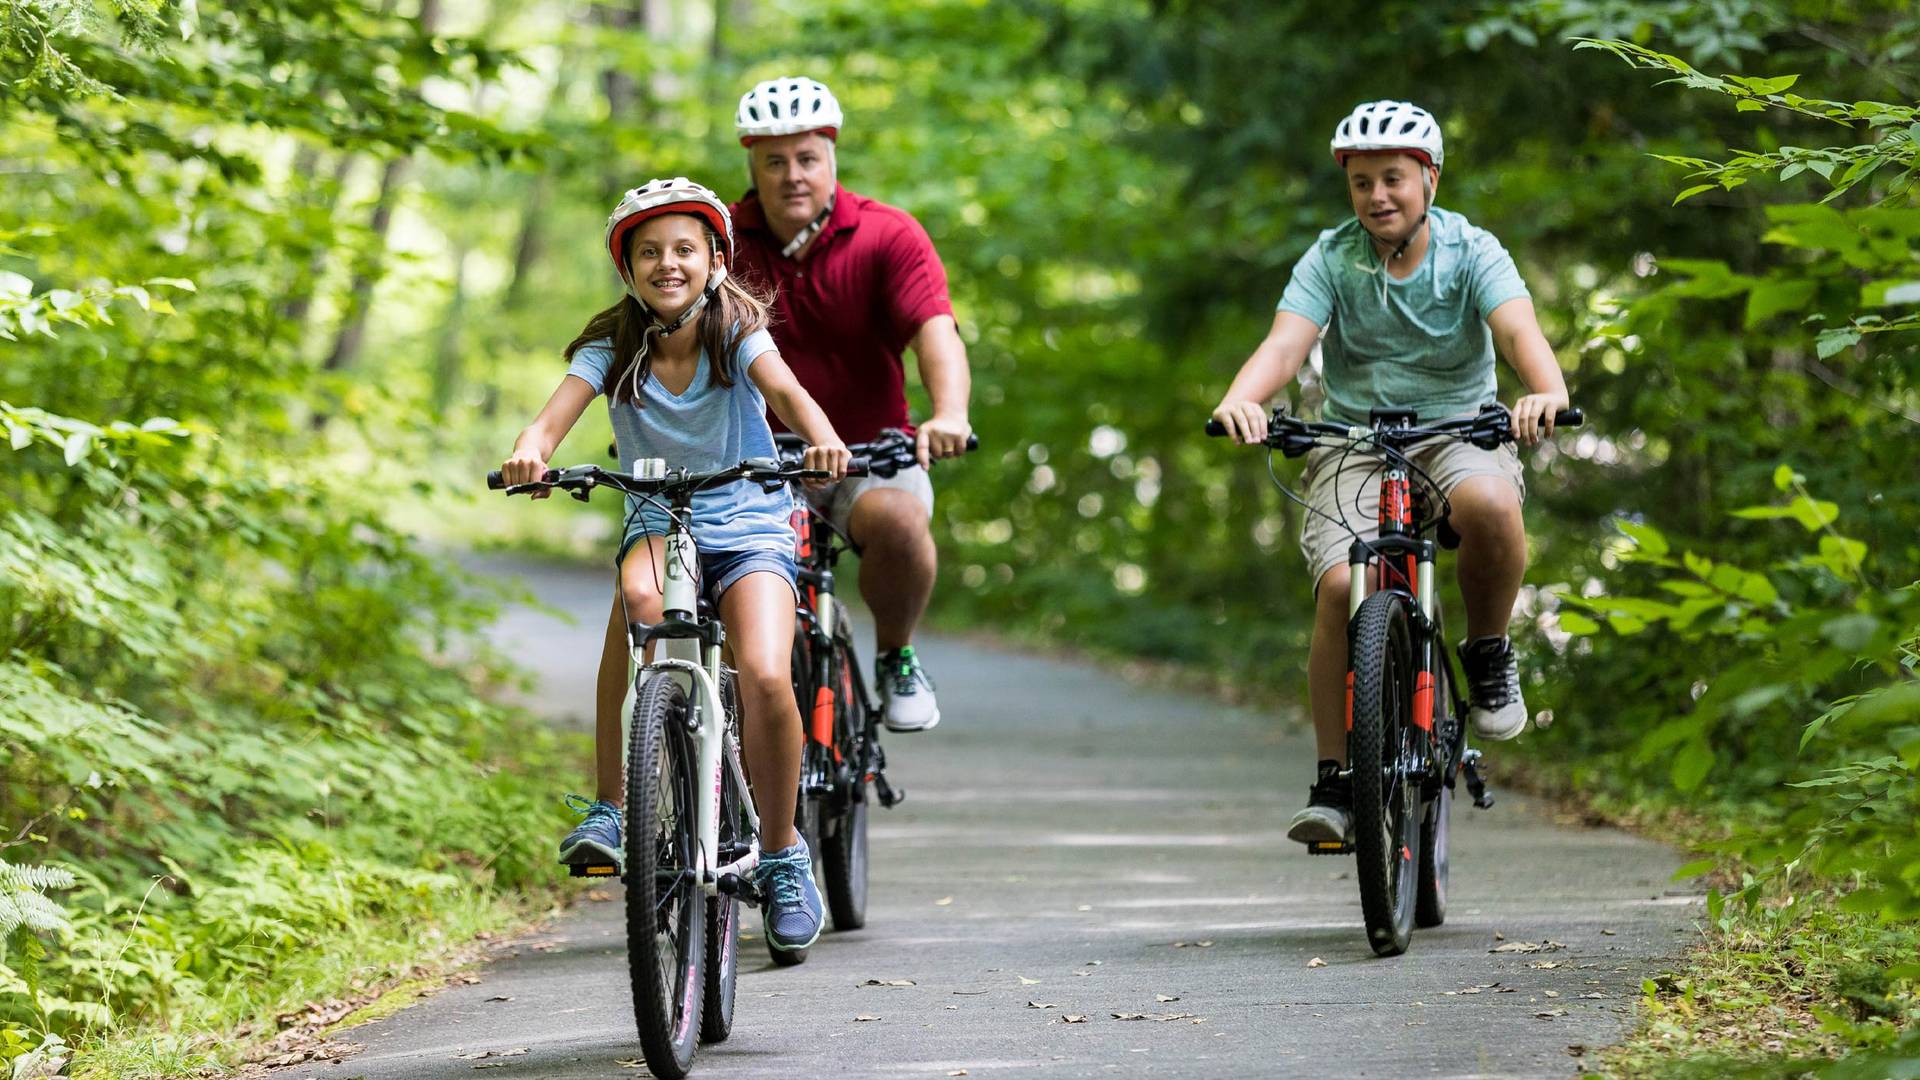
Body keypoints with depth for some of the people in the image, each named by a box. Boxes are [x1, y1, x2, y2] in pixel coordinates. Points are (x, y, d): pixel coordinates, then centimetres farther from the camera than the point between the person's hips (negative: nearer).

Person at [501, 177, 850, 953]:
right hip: (658, 525, 1)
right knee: (639, 597, -36)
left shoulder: (738, 336, -7)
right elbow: (555, 416, -19)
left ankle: (782, 858, -2)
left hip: (750, 529, -1)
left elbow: (785, 389, -28)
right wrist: (528, 454, -44)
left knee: (765, 678, -25)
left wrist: (824, 440, -50)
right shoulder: (611, 350, -4)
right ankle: (611, 808, -27)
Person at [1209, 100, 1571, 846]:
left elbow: (1519, 330, -23)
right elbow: (1285, 342, -18)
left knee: (1489, 504, -36)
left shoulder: (1471, 252, -6)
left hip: (1459, 431, -1)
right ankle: (1334, 781, -12)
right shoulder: (1331, 259, -4)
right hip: (1354, 442, 1)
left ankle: (1489, 654, -8)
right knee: (1342, 587, -24)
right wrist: (1241, 399, -41)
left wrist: (1547, 392, -46)